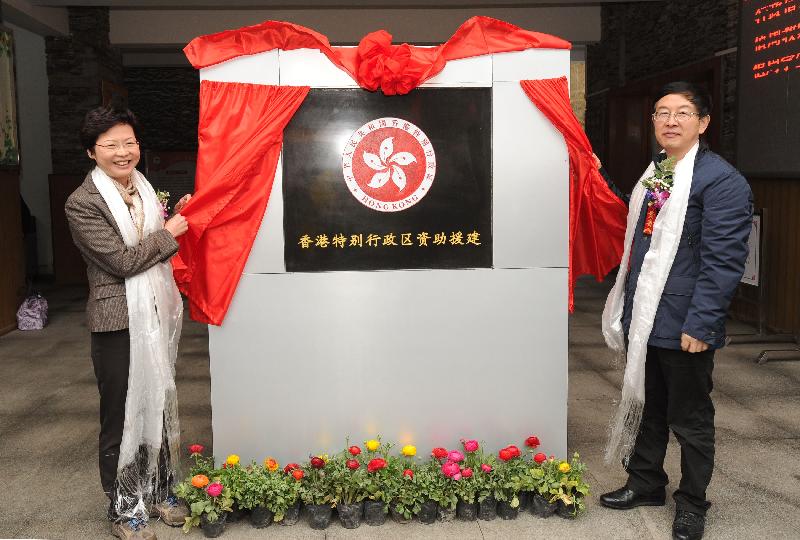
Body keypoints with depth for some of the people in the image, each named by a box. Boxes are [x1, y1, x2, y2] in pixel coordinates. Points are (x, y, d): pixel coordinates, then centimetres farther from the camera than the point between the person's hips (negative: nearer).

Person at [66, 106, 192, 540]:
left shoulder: (144, 188, 8)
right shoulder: (82, 203, -14)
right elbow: (122, 261, -19)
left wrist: (177, 216, 4)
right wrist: (170, 232, -11)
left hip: (159, 314, 7)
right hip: (119, 323, -7)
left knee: (159, 406, 17)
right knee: (122, 417, 7)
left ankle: (157, 492, 35)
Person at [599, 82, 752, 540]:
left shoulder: (721, 180, -14)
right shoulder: (654, 174, 13)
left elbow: (724, 261, -18)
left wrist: (699, 325, -21)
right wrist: (625, 307, 18)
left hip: (684, 327, -8)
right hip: (642, 320, 8)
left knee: (690, 419, 8)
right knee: (646, 406, 20)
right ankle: (646, 483, 37)